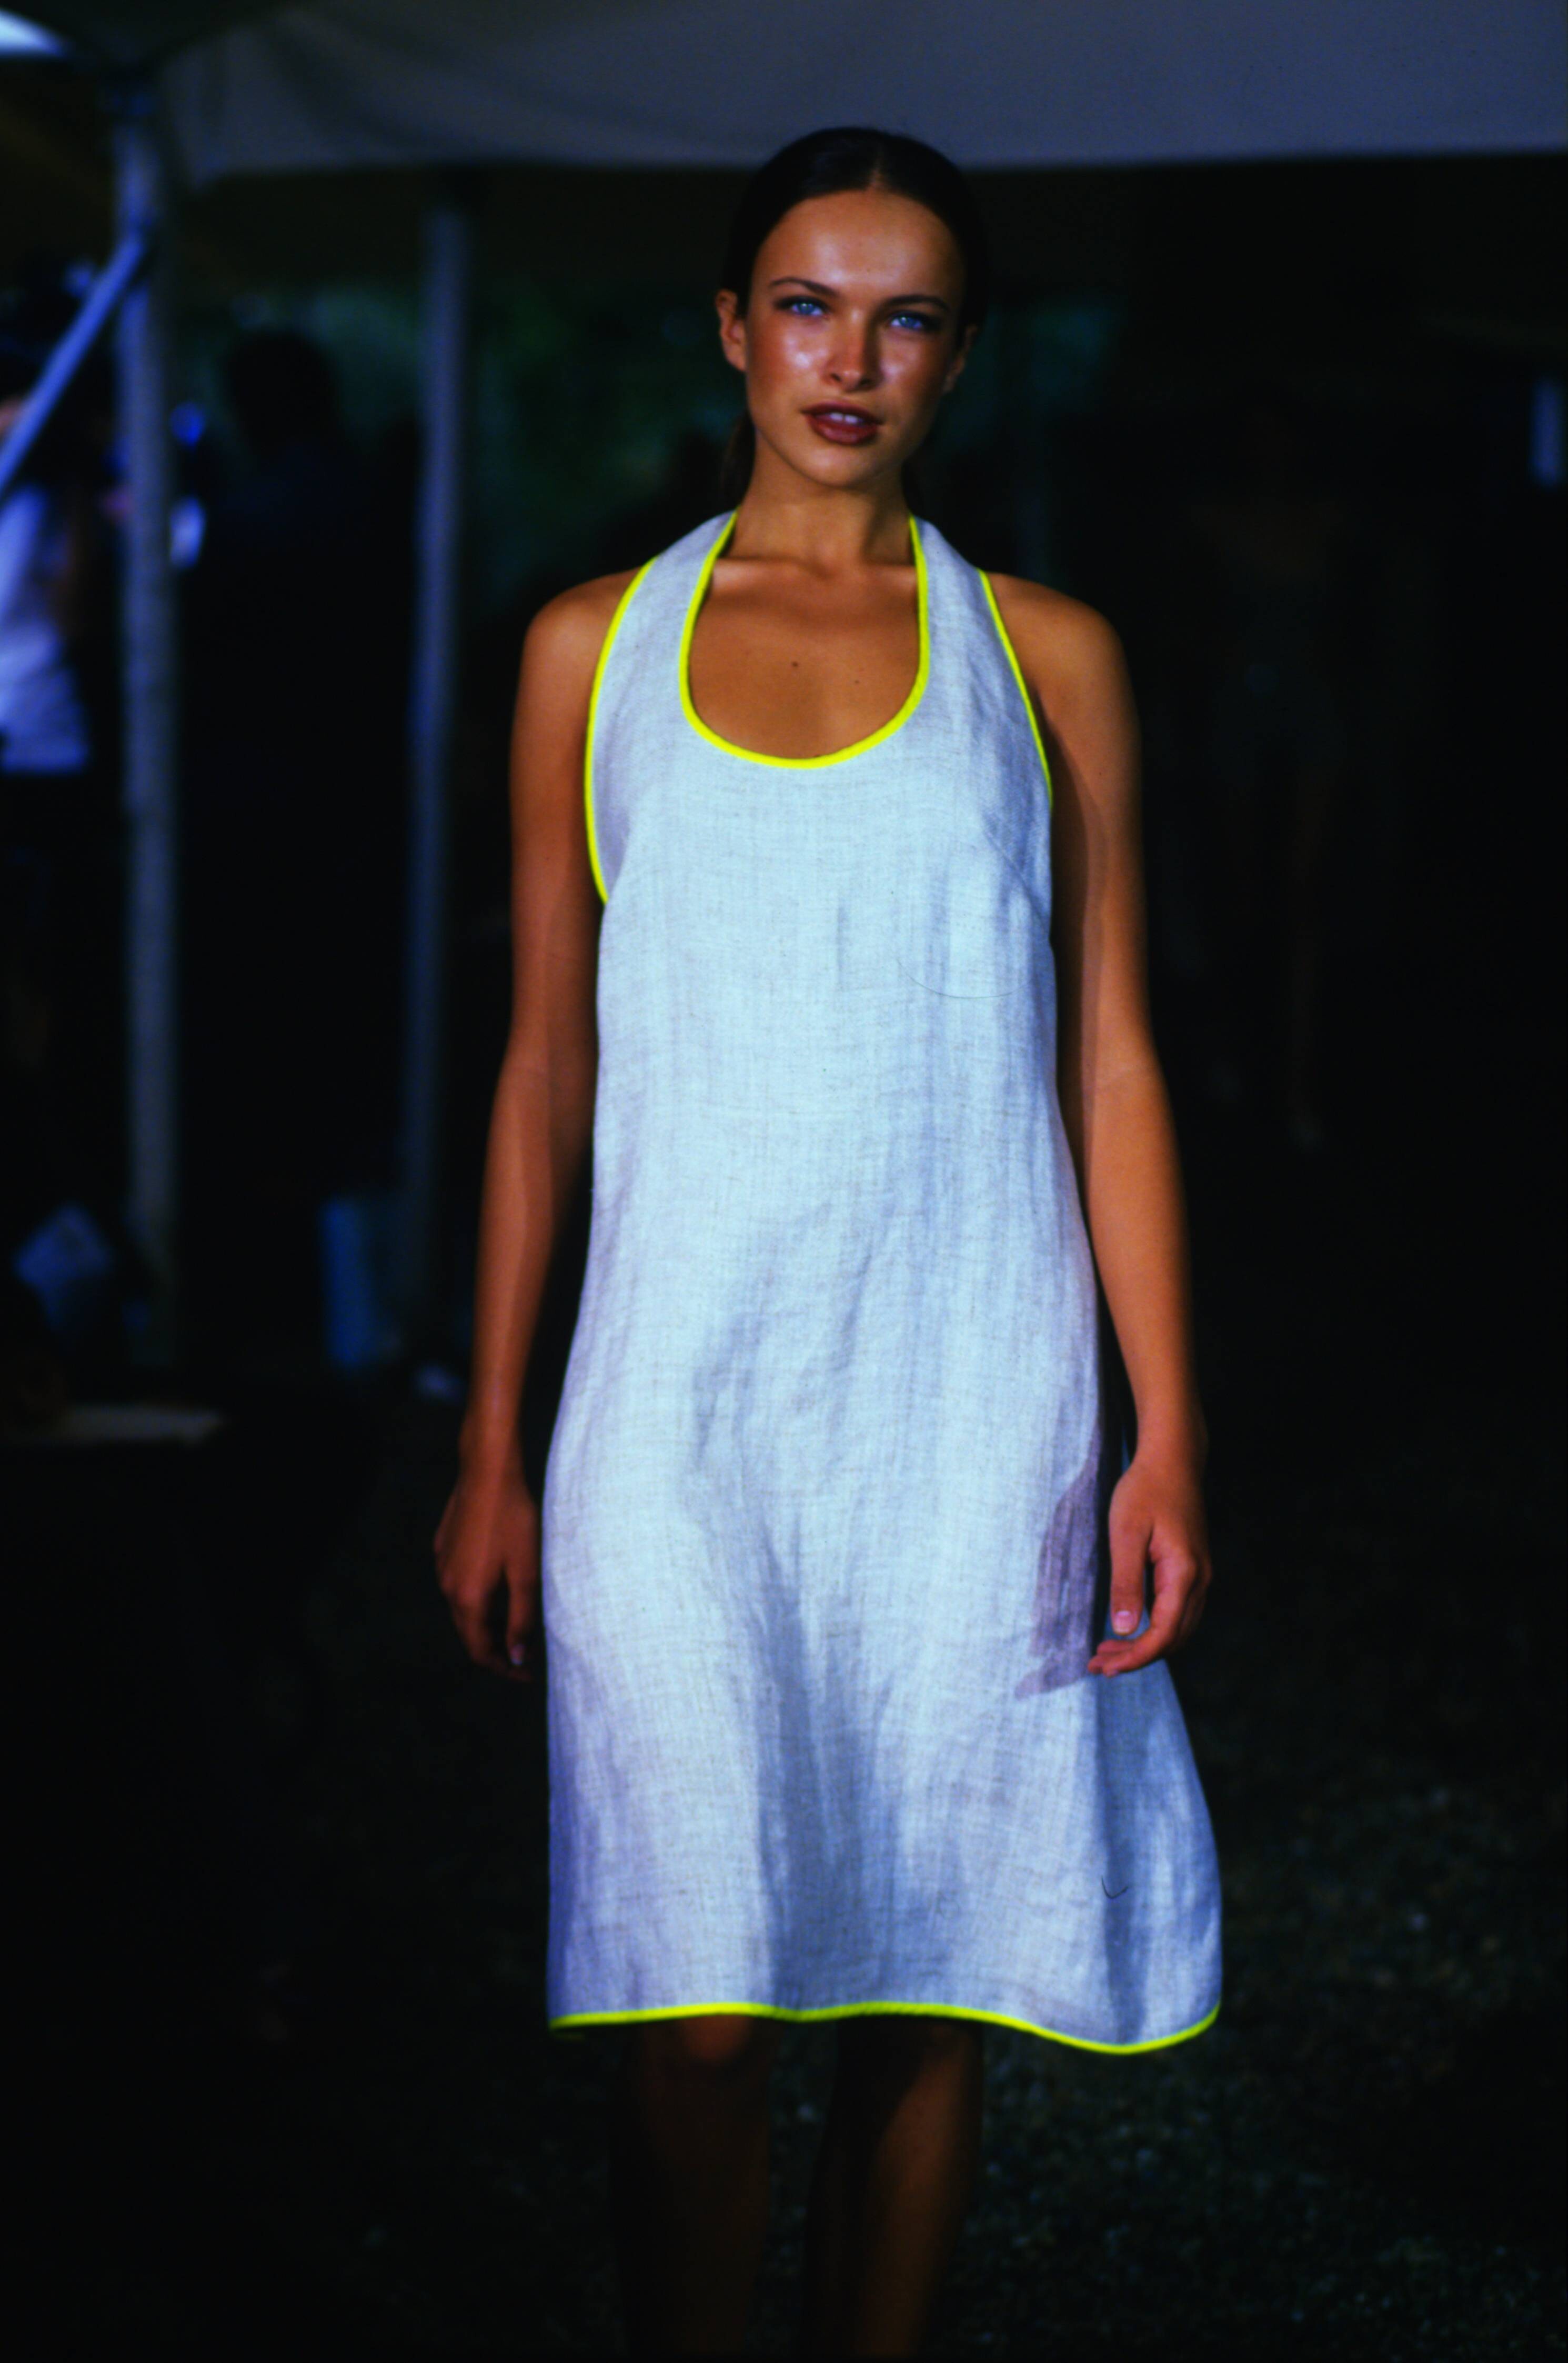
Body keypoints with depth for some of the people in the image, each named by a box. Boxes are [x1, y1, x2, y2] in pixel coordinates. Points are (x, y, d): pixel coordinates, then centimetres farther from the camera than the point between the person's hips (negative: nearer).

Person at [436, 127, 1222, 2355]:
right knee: (696, 2017, -6)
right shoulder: (594, 647, 9)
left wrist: (1167, 1431, -1)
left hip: (970, 1407, 1)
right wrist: (492, 1449, 8)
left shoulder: (1046, 655, 8)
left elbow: (1111, 1062, 7)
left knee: (926, 1991, 5)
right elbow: (548, 1063, 10)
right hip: (683, 1402, 0)